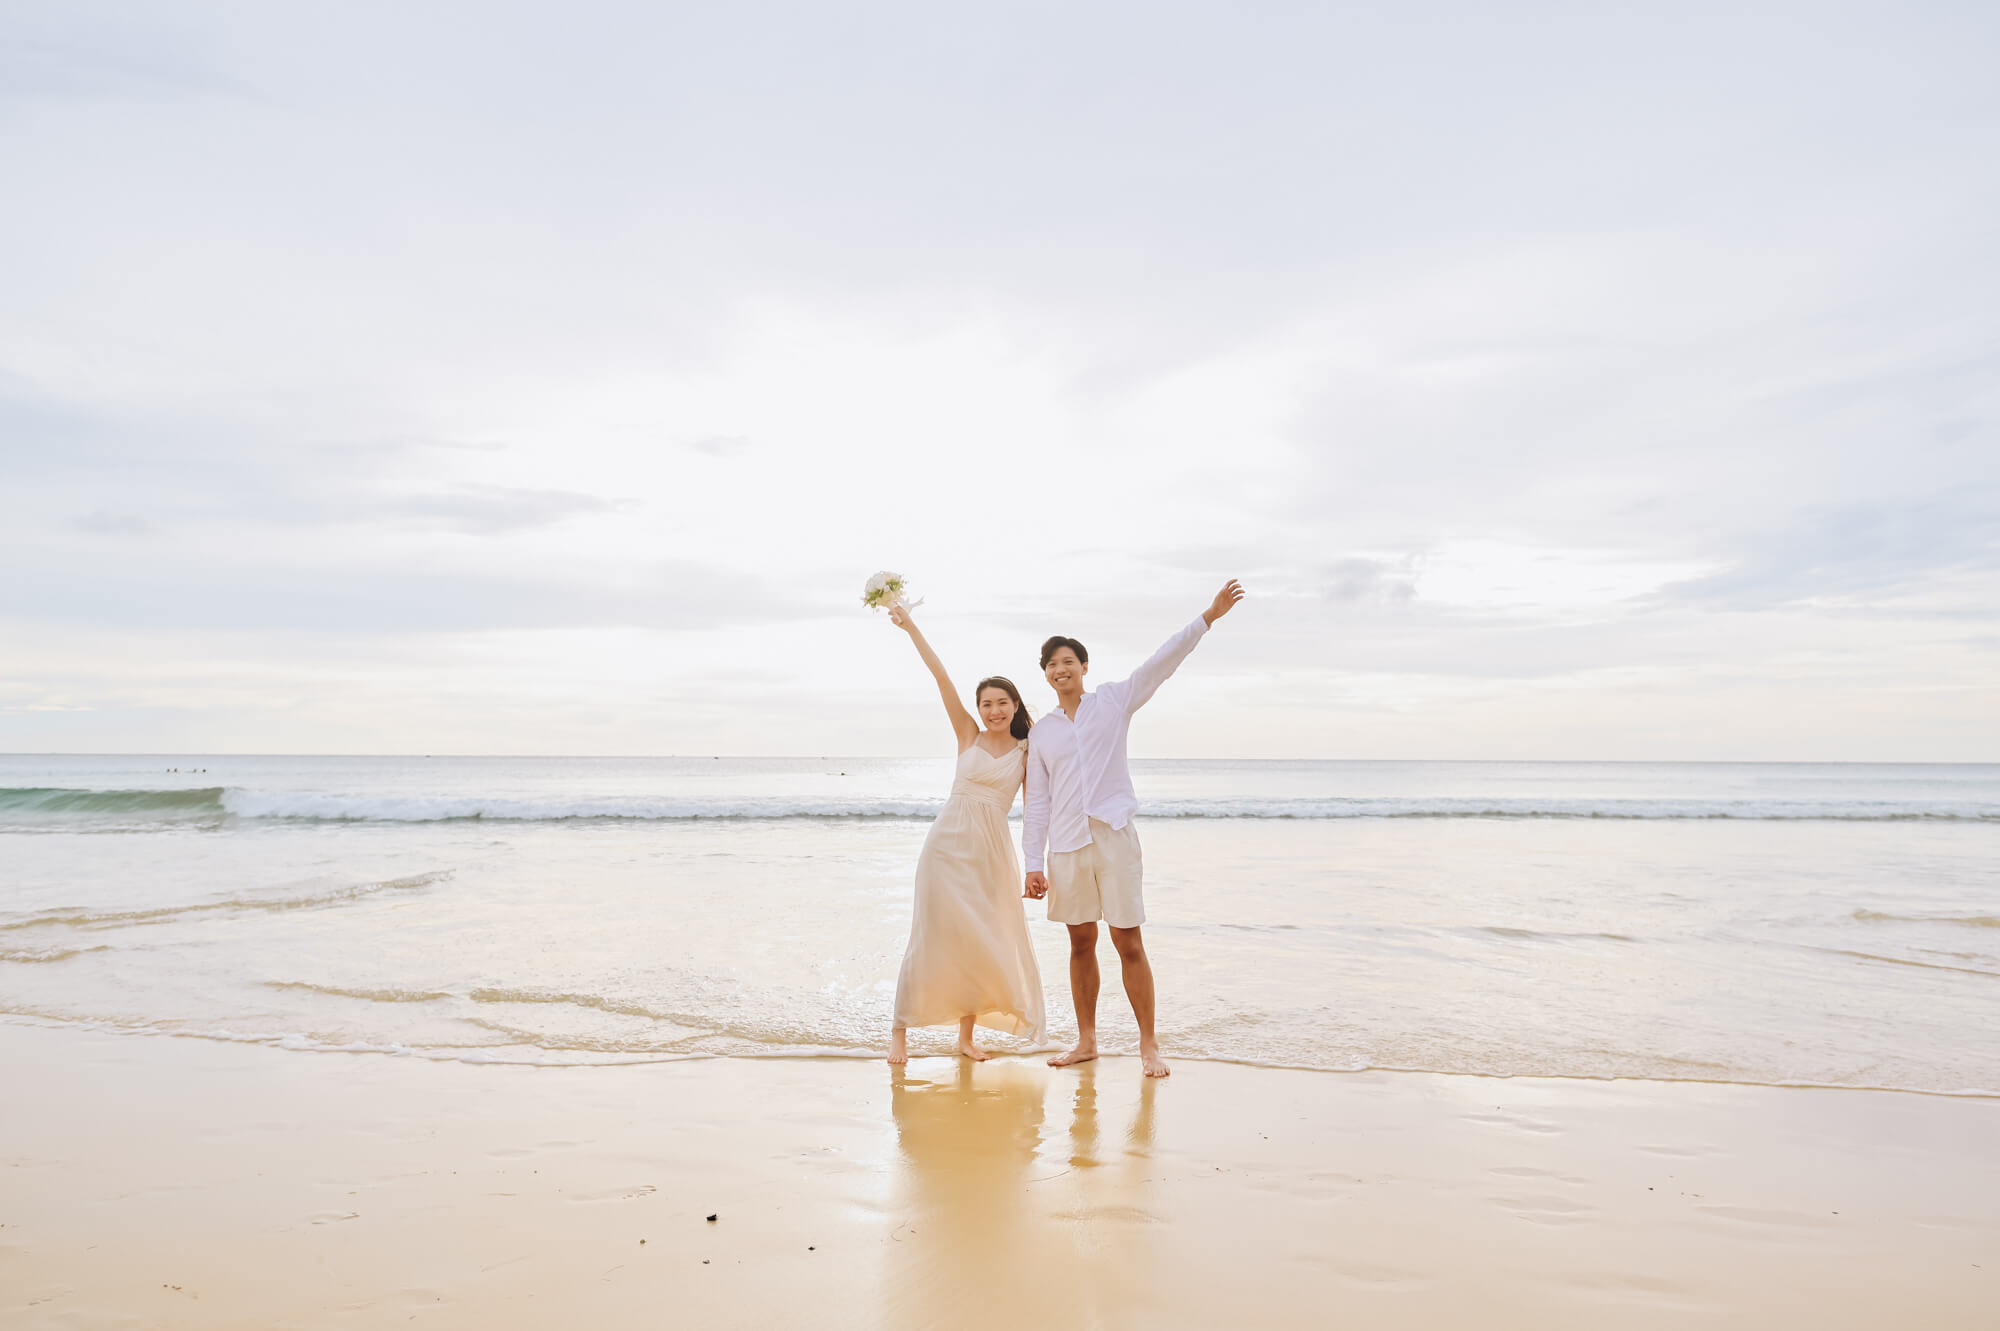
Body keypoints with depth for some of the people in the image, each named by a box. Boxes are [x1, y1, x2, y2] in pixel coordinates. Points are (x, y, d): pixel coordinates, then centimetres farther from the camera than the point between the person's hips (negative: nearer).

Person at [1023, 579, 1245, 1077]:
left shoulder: (1113, 701, 6)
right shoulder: (1040, 732, 12)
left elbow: (1162, 662, -4)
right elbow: (1037, 802, 11)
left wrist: (1207, 616, -14)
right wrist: (1033, 863, 4)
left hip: (1113, 836, -3)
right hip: (1065, 846, 3)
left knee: (1129, 943, -1)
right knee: (1081, 945, 10)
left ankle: (1149, 1044, 8)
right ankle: (1086, 1041, 21)